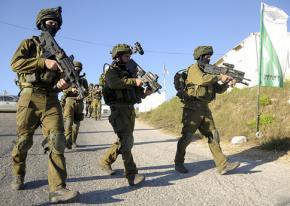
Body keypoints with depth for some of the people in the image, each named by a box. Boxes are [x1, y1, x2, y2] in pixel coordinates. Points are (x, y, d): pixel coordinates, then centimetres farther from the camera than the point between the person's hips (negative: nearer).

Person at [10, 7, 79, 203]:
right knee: (24, 141, 7)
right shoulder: (29, 43, 10)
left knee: (58, 141, -14)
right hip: (30, 98, -2)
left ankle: (57, 189, -16)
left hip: (52, 100, 3)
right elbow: (16, 63, -7)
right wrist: (44, 62, -16)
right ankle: (18, 175, 34)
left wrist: (62, 82, -8)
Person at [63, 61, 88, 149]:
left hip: (79, 103, 3)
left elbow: (87, 92, 11)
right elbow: (63, 90, 1)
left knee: (76, 123, 5)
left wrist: (84, 91, -12)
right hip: (69, 101, -2)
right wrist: (71, 89, -17)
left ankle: (73, 141, 14)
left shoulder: (83, 80, 16)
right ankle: (68, 140, -28)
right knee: (68, 121, -18)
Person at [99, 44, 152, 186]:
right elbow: (114, 83, -26)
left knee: (126, 141, 13)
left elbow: (136, 93, 17)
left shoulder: (130, 72, 19)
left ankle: (105, 161, 30)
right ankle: (132, 175, -16)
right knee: (126, 141, -15)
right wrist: (134, 81, -27)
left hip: (130, 110, 8)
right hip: (119, 110, -8)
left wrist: (145, 93, -4)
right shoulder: (111, 72, -2)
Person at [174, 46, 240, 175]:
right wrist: (219, 77, -15)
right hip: (193, 108, -7)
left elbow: (218, 90, 18)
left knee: (213, 135, 2)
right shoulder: (194, 69, -4)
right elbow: (202, 79, -26)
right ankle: (178, 162, 13)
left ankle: (222, 165, 3)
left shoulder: (209, 71, 19)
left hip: (205, 109, 8)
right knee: (187, 136, -2)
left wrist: (227, 83, -1)